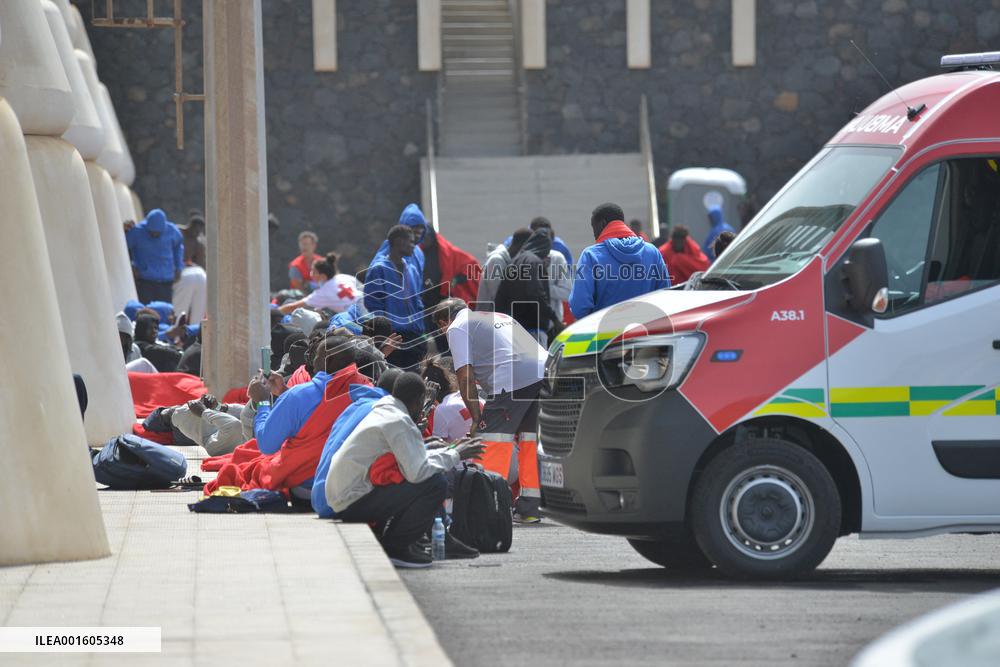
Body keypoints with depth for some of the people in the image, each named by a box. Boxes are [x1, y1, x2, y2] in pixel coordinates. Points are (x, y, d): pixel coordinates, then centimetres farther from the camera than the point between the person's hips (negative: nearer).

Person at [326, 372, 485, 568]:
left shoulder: (383, 412, 13)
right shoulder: (399, 422, -17)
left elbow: (412, 459, 19)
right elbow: (417, 472, -23)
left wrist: (451, 450, 22)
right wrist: (454, 456, -10)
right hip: (353, 503, -10)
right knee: (435, 484, -18)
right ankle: (394, 547, -10)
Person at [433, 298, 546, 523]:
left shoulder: (457, 328, 13)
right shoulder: (500, 317, 36)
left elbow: (465, 375, 3)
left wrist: (477, 418, 7)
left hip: (513, 379, -7)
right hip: (545, 370, 7)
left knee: (492, 440, -3)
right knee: (530, 440, 14)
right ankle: (529, 509, 15)